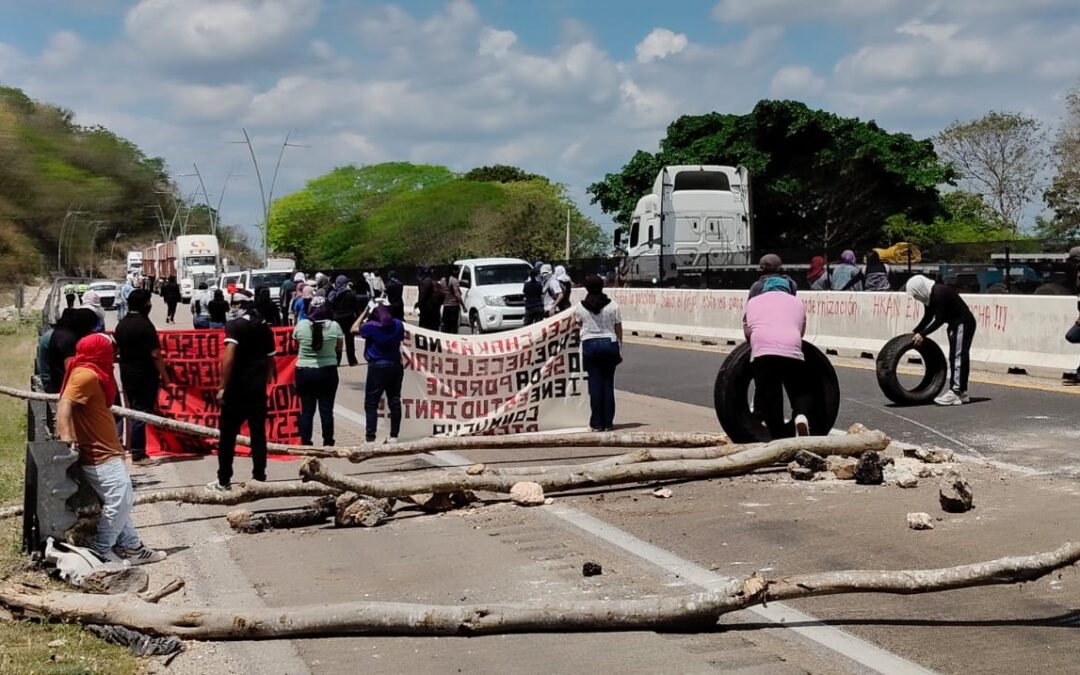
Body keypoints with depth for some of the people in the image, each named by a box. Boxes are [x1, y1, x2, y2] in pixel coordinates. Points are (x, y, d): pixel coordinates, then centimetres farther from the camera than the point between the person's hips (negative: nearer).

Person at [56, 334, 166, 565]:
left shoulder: (90, 374, 14)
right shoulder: (86, 375, -17)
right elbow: (64, 404, -28)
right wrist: (65, 436, -38)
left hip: (103, 451, 11)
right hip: (101, 455, -11)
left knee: (120, 502, 15)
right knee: (119, 501, -10)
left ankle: (132, 547, 20)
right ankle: (101, 551, -1)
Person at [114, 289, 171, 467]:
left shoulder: (121, 324, 8)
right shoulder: (145, 324, -16)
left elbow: (118, 350, 14)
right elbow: (155, 354, -17)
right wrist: (164, 375, -10)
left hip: (127, 374, 8)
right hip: (145, 376, -8)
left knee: (133, 411, 16)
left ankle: (133, 447, 21)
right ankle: (138, 455, -1)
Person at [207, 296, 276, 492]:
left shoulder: (235, 326, -9)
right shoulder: (266, 329, 9)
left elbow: (229, 357, -20)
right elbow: (271, 361, 14)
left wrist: (223, 387, -18)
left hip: (237, 387, -5)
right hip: (258, 388, 5)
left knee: (228, 435, 4)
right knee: (258, 433, 9)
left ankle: (224, 481, 8)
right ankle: (259, 478, 10)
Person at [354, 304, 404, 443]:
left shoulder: (371, 327, -14)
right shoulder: (398, 325, -1)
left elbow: (354, 329, 2)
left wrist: (365, 313, 6)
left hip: (378, 367, -5)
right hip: (395, 365, 5)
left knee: (371, 404, -1)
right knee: (394, 401, 11)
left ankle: (370, 438, -7)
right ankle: (394, 435, 15)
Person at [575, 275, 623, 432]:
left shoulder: (580, 307, -3)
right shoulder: (612, 305, -3)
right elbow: (618, 329, 1)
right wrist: (620, 349, 10)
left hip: (590, 344, 0)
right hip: (609, 344, 0)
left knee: (595, 383, 3)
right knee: (608, 383, 6)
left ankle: (596, 423, 4)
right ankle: (608, 422, 8)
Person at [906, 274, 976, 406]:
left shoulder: (939, 293, -26)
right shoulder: (930, 295, 4)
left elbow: (939, 320, -26)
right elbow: (928, 317, 12)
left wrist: (922, 334, -24)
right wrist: (915, 332, 4)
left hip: (963, 324, -10)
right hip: (956, 325, 10)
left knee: (957, 358, -12)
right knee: (960, 358, 13)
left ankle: (954, 394, -15)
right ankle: (962, 393, 19)